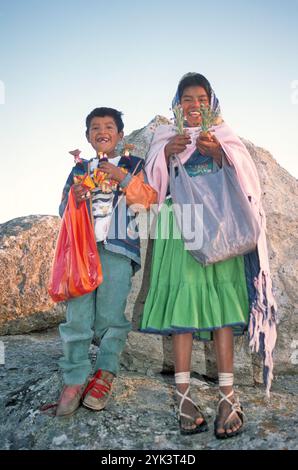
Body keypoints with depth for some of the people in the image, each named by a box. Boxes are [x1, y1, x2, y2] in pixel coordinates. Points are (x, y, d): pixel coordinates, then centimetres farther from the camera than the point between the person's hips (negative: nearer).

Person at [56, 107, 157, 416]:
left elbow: (148, 198, 1)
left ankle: (105, 373, 12)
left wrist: (123, 177, -9)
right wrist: (74, 199, -2)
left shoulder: (133, 164, 14)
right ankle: (74, 379, 3)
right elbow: (64, 210, 20)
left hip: (117, 249, -2)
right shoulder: (79, 169, 22)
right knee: (77, 314, -5)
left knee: (110, 315, -5)